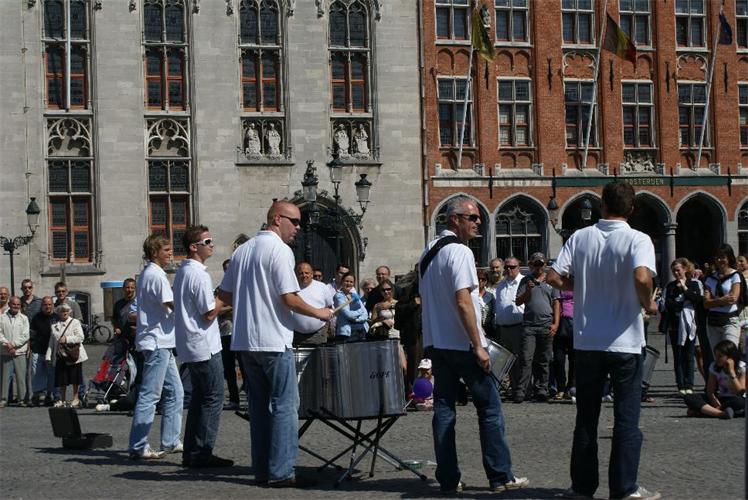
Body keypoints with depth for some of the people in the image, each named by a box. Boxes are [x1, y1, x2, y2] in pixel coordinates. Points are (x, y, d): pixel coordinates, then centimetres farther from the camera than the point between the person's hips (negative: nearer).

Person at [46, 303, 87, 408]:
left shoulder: (75, 322, 3)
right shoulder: (54, 325, 14)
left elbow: (80, 337, -7)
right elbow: (51, 341, 15)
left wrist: (67, 339, -16)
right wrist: (48, 356, 9)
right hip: (60, 356, 3)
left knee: (74, 379, 1)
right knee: (61, 380, 4)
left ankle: (76, 399, 12)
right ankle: (62, 400, 14)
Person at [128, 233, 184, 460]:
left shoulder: (147, 273, 17)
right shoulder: (156, 275, -14)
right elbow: (174, 305, -19)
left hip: (162, 343, 11)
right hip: (157, 342, -11)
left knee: (174, 392, 14)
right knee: (149, 395, -8)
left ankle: (170, 441, 17)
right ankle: (138, 447, -7)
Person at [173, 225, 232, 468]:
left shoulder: (181, 272, 13)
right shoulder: (199, 274, -17)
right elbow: (209, 314, -18)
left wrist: (220, 299, 13)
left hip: (190, 348, 10)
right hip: (205, 346, -10)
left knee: (199, 397, 14)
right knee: (213, 399, -4)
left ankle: (191, 452, 16)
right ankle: (202, 453, -3)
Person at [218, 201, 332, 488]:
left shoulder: (242, 250, 13)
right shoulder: (279, 250, -11)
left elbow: (224, 295, 15)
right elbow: (289, 298, -18)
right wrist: (318, 313, -4)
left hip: (245, 341, 8)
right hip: (274, 342, -8)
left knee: (259, 406, 11)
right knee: (285, 406, -3)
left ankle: (261, 470, 14)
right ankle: (281, 472, -3)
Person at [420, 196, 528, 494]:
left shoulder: (429, 251, 13)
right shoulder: (459, 251, -14)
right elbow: (463, 301, -21)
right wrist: (478, 346, -19)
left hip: (435, 343, 8)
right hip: (462, 343, -8)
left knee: (443, 409, 7)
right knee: (489, 408, 1)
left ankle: (448, 480, 8)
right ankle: (500, 477, 3)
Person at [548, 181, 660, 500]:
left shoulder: (580, 237, 1)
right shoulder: (638, 240, -9)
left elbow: (554, 277, -5)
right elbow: (641, 277, -27)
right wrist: (648, 304, -8)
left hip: (587, 342, 3)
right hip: (625, 342, -3)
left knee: (586, 417, 12)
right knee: (626, 419, 5)